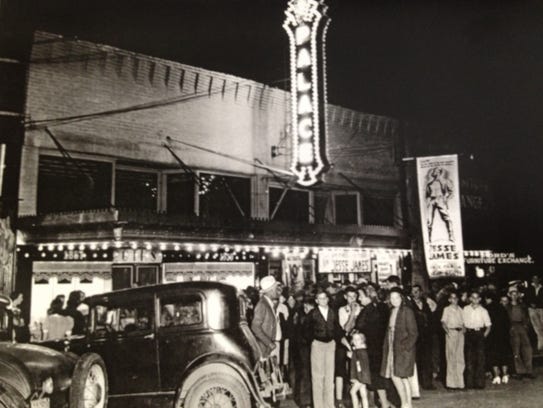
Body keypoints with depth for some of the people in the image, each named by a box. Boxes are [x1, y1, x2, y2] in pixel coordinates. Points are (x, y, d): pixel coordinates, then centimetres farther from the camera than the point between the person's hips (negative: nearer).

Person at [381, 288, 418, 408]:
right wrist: (386, 346, 5)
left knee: (396, 376, -7)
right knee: (403, 378, 11)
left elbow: (413, 333, -9)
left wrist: (406, 347, -15)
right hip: (393, 349, 7)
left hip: (403, 349, -7)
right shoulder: (392, 312, 11)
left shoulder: (407, 311, -9)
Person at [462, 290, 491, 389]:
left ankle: (480, 383, 5)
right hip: (469, 334, 0)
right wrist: (464, 331, -2)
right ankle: (469, 383, 5)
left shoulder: (483, 311, 6)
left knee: (480, 358, -2)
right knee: (469, 358, 0)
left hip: (479, 334, 0)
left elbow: (488, 325, 8)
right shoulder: (465, 309, 7)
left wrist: (484, 334, -3)